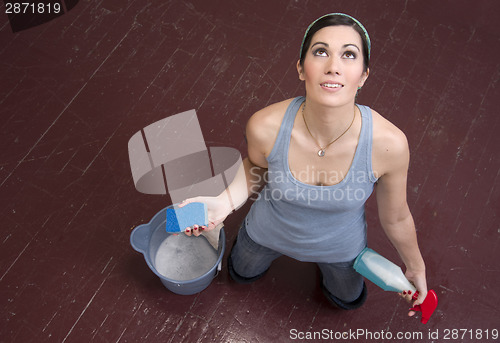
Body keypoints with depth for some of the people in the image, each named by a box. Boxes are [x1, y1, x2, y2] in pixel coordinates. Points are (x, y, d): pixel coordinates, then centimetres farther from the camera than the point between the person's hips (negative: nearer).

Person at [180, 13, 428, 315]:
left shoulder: (388, 143, -39)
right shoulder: (265, 127, -37)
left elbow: (396, 217, -17)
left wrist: (416, 267, 0)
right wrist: (225, 202, -27)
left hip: (340, 246, 0)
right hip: (269, 232, 1)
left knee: (349, 299, 34)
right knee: (242, 274, 35)